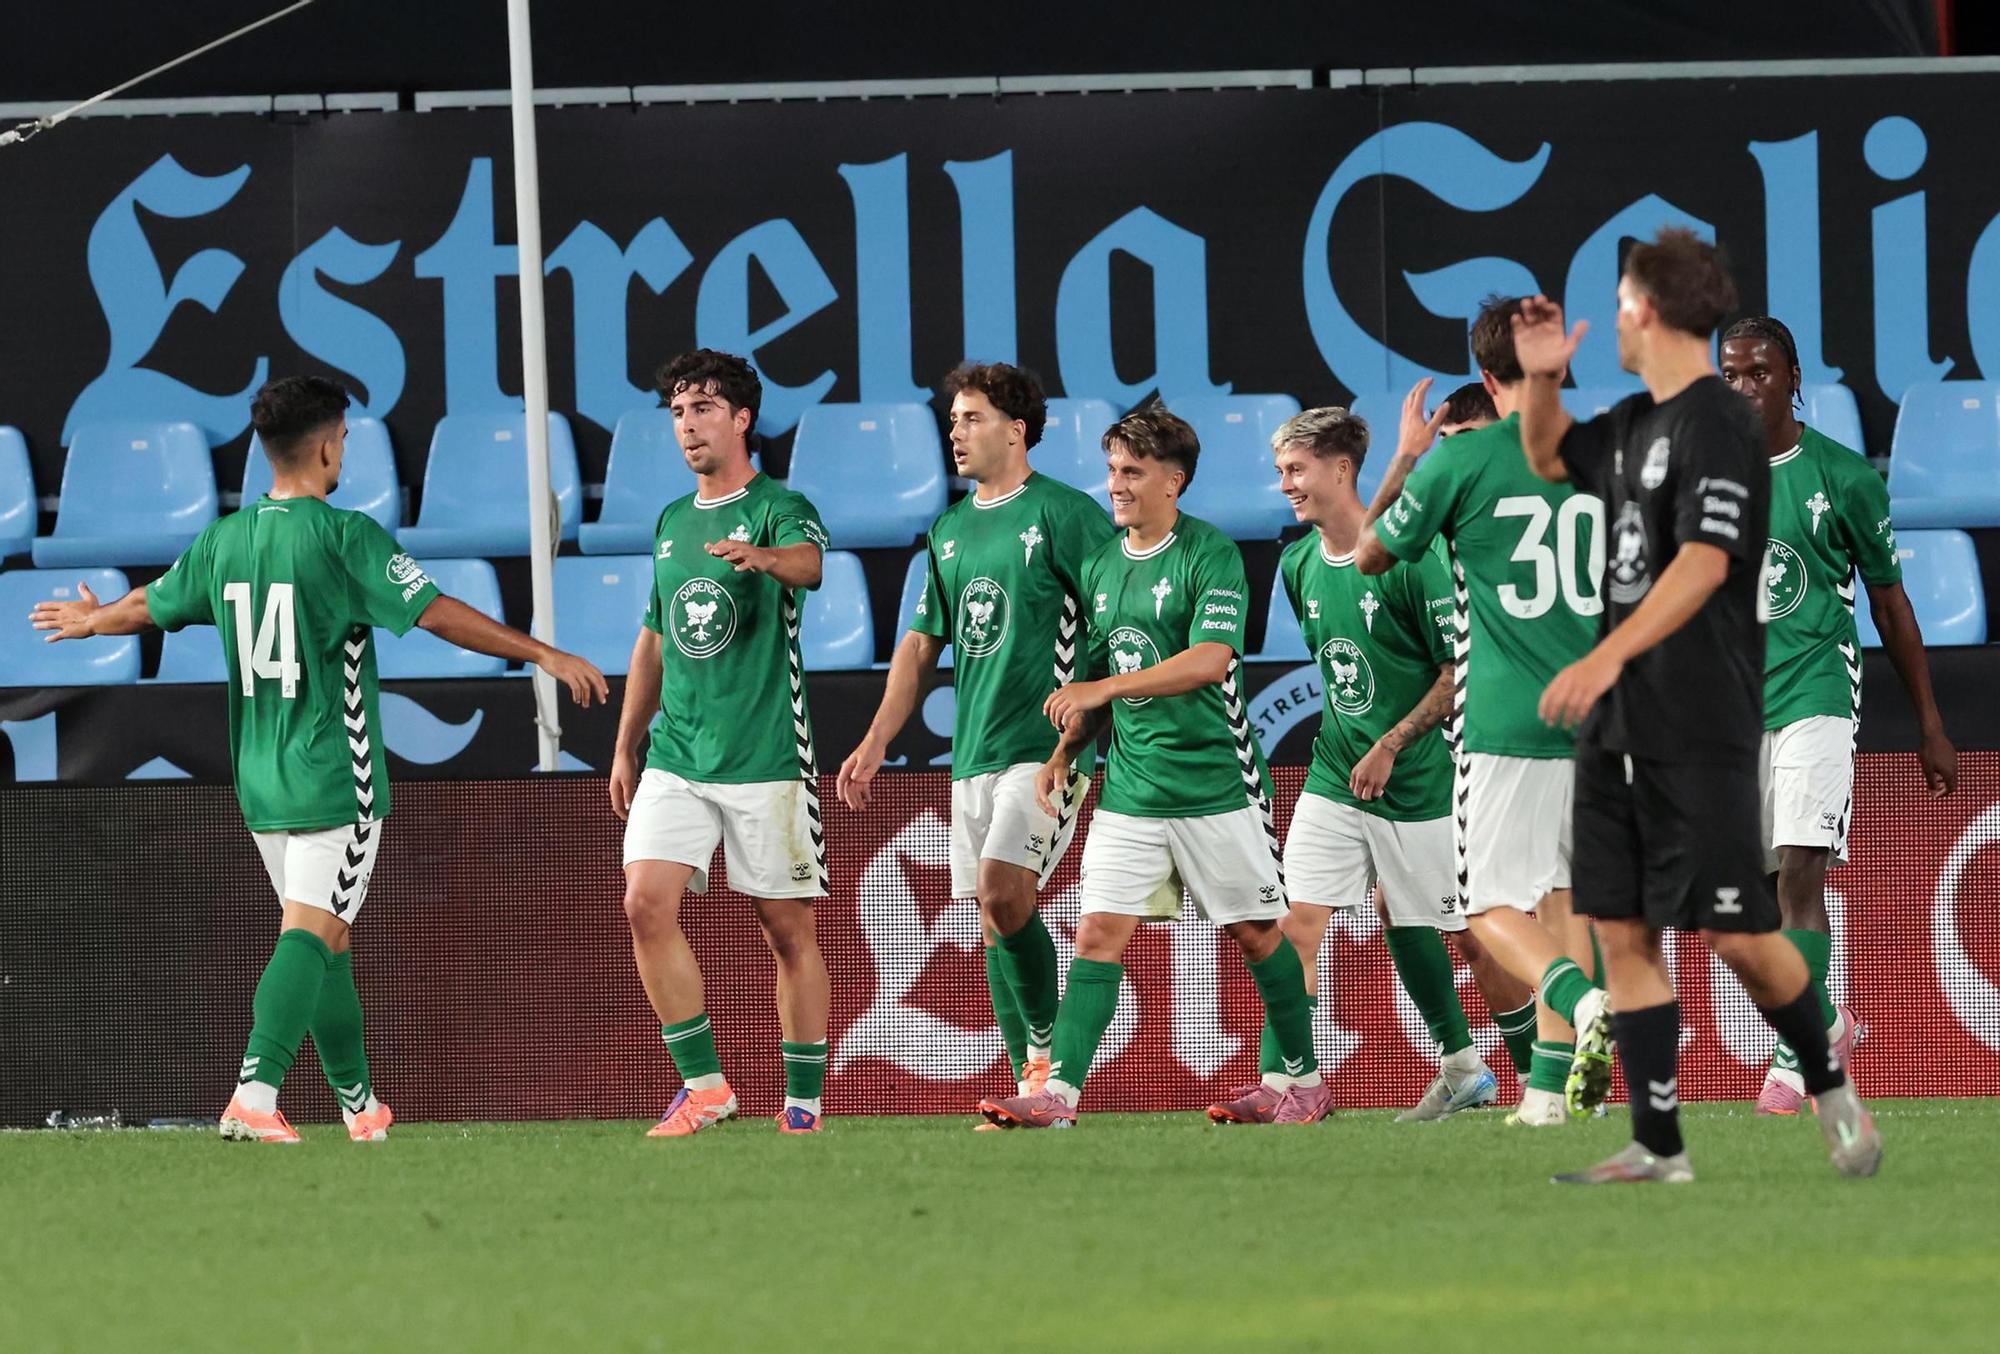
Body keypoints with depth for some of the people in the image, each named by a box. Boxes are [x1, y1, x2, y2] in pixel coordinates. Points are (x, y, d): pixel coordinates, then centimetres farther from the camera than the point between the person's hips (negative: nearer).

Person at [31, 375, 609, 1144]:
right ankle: (255, 1095, -27)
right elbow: (438, 614, -16)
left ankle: (360, 1103, 25)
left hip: (260, 784, 6)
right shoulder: (345, 536, -12)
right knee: (310, 934, -11)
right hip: (336, 782, -6)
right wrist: (542, 654, -11)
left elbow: (150, 606, 23)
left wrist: (87, 620, 45)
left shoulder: (223, 540, 7)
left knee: (328, 939, 17)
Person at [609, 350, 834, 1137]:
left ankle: (804, 1100, 11)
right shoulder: (672, 523, 16)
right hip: (675, 759, 5)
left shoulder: (779, 510, -4)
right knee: (647, 903, -11)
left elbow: (809, 562, -29)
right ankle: (703, 1084, -4)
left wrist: (763, 557, -52)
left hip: (767, 758, -5)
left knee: (786, 928, 1)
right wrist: (625, 748, 21)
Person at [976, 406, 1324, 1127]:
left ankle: (1304, 1080, 22)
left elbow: (1210, 660, -22)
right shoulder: (1100, 566, 11)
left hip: (1217, 784, -5)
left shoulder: (1211, 555, -10)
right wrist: (1065, 751, 6)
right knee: (1098, 933, -6)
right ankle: (1058, 1091, -12)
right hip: (1130, 790, 5)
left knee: (1257, 933, 7)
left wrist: (1103, 688, -24)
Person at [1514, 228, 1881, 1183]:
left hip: (1700, 733, -9)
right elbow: (1549, 456, 34)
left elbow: (1705, 564, -24)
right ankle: (1658, 1149, 6)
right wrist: (1540, 378, 14)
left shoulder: (1718, 424, -13)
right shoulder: (1635, 423, 14)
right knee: (1621, 931, 3)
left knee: (1730, 931, -6)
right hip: (1619, 726, 9)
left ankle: (1828, 1085, 16)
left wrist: (1608, 657, -34)